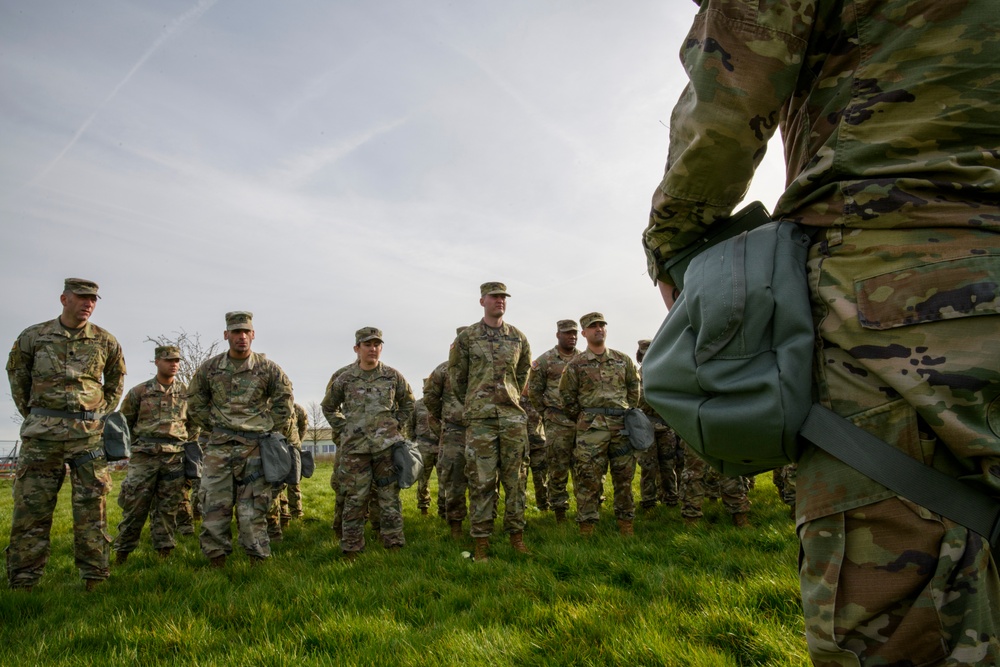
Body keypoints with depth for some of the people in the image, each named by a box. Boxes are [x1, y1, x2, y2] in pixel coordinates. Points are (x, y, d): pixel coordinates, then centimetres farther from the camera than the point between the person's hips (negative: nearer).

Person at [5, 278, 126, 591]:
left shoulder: (105, 341, 5)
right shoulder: (33, 336, 2)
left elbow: (116, 379, 19)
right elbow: (16, 375, 15)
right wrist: (32, 413, 11)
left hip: (90, 433, 1)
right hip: (42, 433, 0)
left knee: (91, 507, 2)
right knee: (31, 507, 2)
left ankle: (95, 577, 9)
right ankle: (22, 583, 10)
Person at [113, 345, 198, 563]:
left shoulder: (186, 392, 10)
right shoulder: (139, 392, 5)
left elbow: (193, 425, 16)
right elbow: (124, 423, 12)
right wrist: (131, 447, 7)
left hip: (176, 457, 1)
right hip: (144, 456, -1)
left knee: (169, 508, 4)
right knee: (134, 506, 0)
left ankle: (164, 553, 12)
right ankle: (121, 554, 12)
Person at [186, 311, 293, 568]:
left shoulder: (268, 368, -1)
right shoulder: (209, 368, 4)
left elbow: (283, 402, 10)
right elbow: (195, 402, 16)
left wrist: (268, 428, 6)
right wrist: (213, 427, 10)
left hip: (255, 447, -2)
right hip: (219, 447, 2)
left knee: (253, 509, 1)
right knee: (214, 506, 3)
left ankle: (258, 561, 10)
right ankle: (216, 561, 15)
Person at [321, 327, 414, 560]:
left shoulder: (393, 376, 4)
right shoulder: (342, 377, 2)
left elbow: (407, 403, 18)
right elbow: (329, 407, 16)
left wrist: (398, 427, 9)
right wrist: (343, 431, 8)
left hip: (387, 445, 1)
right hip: (354, 448, 0)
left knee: (390, 499, 5)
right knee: (354, 500, 3)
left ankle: (394, 546, 14)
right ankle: (350, 550, 13)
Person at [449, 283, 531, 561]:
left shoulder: (518, 338, 10)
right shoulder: (466, 337, 2)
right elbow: (456, 377, 9)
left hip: (514, 416, 3)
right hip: (480, 419, -2)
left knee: (515, 478, 5)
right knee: (482, 480, -1)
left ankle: (516, 533, 16)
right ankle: (481, 540, 6)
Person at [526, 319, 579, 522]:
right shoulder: (545, 360, 0)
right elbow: (533, 390, 4)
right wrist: (546, 412, 4)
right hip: (557, 423, -3)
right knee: (558, 468, 1)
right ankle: (559, 510, 11)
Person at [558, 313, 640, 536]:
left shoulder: (623, 360, 11)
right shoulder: (576, 364, 1)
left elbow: (634, 387, 19)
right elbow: (566, 395, 6)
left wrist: (629, 413, 15)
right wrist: (581, 419, 7)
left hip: (623, 427, 3)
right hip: (591, 429, -3)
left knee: (624, 477, 9)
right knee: (588, 479, -3)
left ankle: (626, 524, 21)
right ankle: (586, 527, 6)